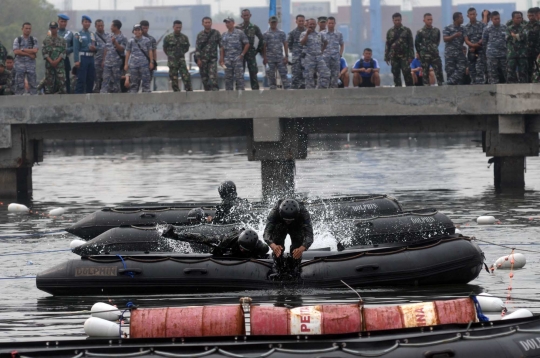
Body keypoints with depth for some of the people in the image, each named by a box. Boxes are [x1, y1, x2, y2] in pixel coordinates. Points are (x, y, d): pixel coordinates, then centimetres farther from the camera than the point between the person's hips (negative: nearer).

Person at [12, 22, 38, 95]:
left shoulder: (34, 40, 9)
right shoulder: (17, 40, 7)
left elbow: (35, 50, -6)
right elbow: (16, 51, -7)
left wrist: (23, 50, -7)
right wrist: (29, 54, -10)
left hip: (31, 64, 0)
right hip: (20, 64, 0)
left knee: (33, 83, -3)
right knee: (19, 84, -2)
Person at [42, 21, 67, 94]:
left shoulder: (62, 40, 8)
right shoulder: (46, 40, 10)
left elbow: (63, 52, 3)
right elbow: (44, 52, 4)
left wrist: (57, 61, -11)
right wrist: (51, 61, -9)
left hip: (59, 63, -1)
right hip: (49, 63, 1)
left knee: (62, 81, -10)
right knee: (49, 82, 1)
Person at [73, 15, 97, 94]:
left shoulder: (92, 35, 17)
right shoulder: (78, 35, 0)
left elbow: (96, 48, 20)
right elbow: (75, 48, -7)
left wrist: (94, 48, -5)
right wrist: (76, 61, -17)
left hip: (91, 59, 6)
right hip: (82, 58, -6)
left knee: (91, 79, 7)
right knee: (81, 80, -8)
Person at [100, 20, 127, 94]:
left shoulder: (122, 38, -3)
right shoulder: (109, 36, 14)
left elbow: (122, 49, -10)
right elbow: (106, 49, 18)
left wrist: (115, 42, -22)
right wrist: (104, 60, 14)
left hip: (117, 62, -5)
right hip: (107, 62, 5)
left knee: (116, 81, 1)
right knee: (106, 80, -2)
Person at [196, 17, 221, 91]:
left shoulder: (216, 33, 2)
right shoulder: (200, 35, 7)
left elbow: (221, 45, 3)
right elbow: (197, 48, 6)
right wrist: (198, 59, -4)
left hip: (212, 59, -3)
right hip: (203, 59, 3)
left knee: (213, 77, -17)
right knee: (204, 79, 4)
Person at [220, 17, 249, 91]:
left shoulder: (240, 33, 0)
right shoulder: (224, 35, 14)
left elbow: (247, 44, 0)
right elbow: (222, 47, 16)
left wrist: (242, 54, -5)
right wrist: (222, 58, 8)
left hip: (237, 59, -5)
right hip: (227, 59, 5)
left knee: (239, 76, -8)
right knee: (228, 77, 6)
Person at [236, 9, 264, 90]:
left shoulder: (254, 28, 7)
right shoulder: (238, 28, 4)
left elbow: (262, 39, 12)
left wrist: (259, 49, 6)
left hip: (251, 53, 0)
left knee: (253, 73, -1)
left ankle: (255, 89, 1)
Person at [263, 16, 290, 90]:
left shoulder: (282, 33, 9)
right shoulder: (266, 34, 5)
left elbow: (285, 45, 9)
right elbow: (264, 47, 2)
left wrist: (286, 56, 1)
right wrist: (264, 58, -4)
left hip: (280, 58, 1)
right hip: (270, 58, -1)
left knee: (283, 74, -5)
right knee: (271, 75, 2)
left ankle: (287, 89, -7)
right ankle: (273, 89, 7)